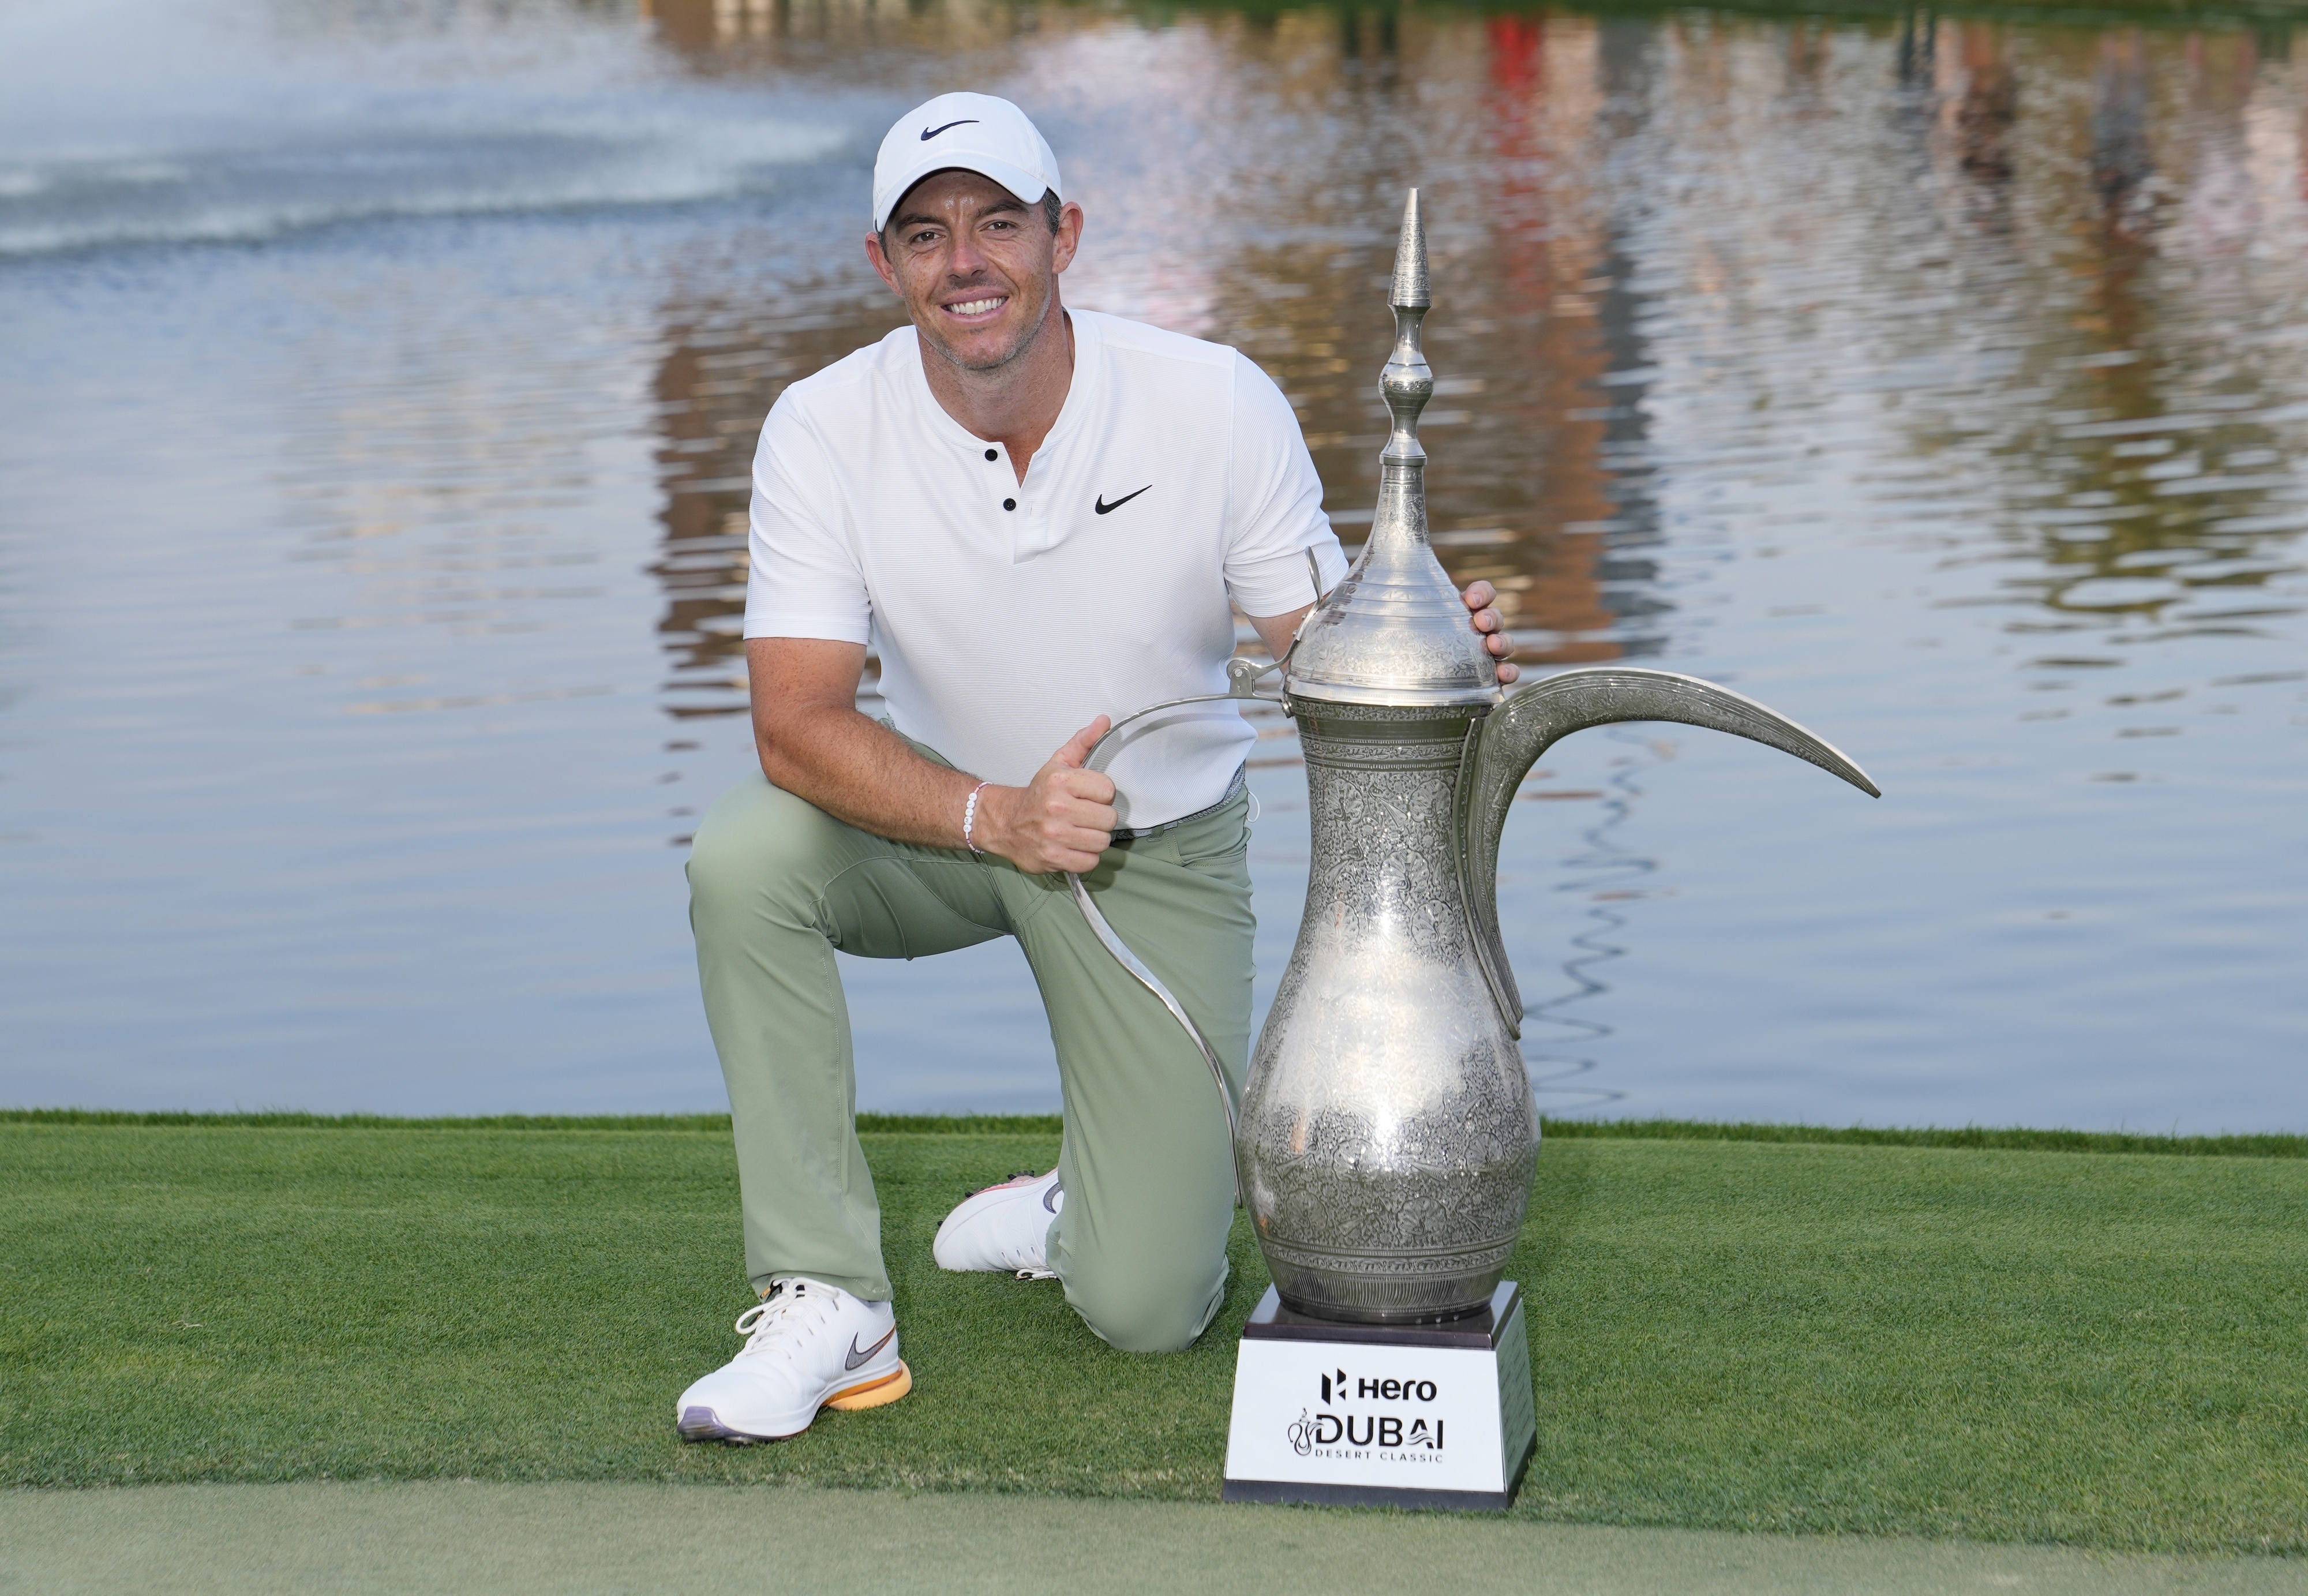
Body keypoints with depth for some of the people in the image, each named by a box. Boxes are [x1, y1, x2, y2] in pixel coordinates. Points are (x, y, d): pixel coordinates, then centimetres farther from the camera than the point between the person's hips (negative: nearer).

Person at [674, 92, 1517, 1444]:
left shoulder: (1220, 405, -20)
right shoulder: (826, 431, -19)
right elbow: (799, 722, -24)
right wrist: (997, 818, -41)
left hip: (1159, 851, -1)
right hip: (946, 816, 1)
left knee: (1149, 1311, -9)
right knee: (745, 859, -34)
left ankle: (1116, 1196, 31)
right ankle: (830, 1303, -21)